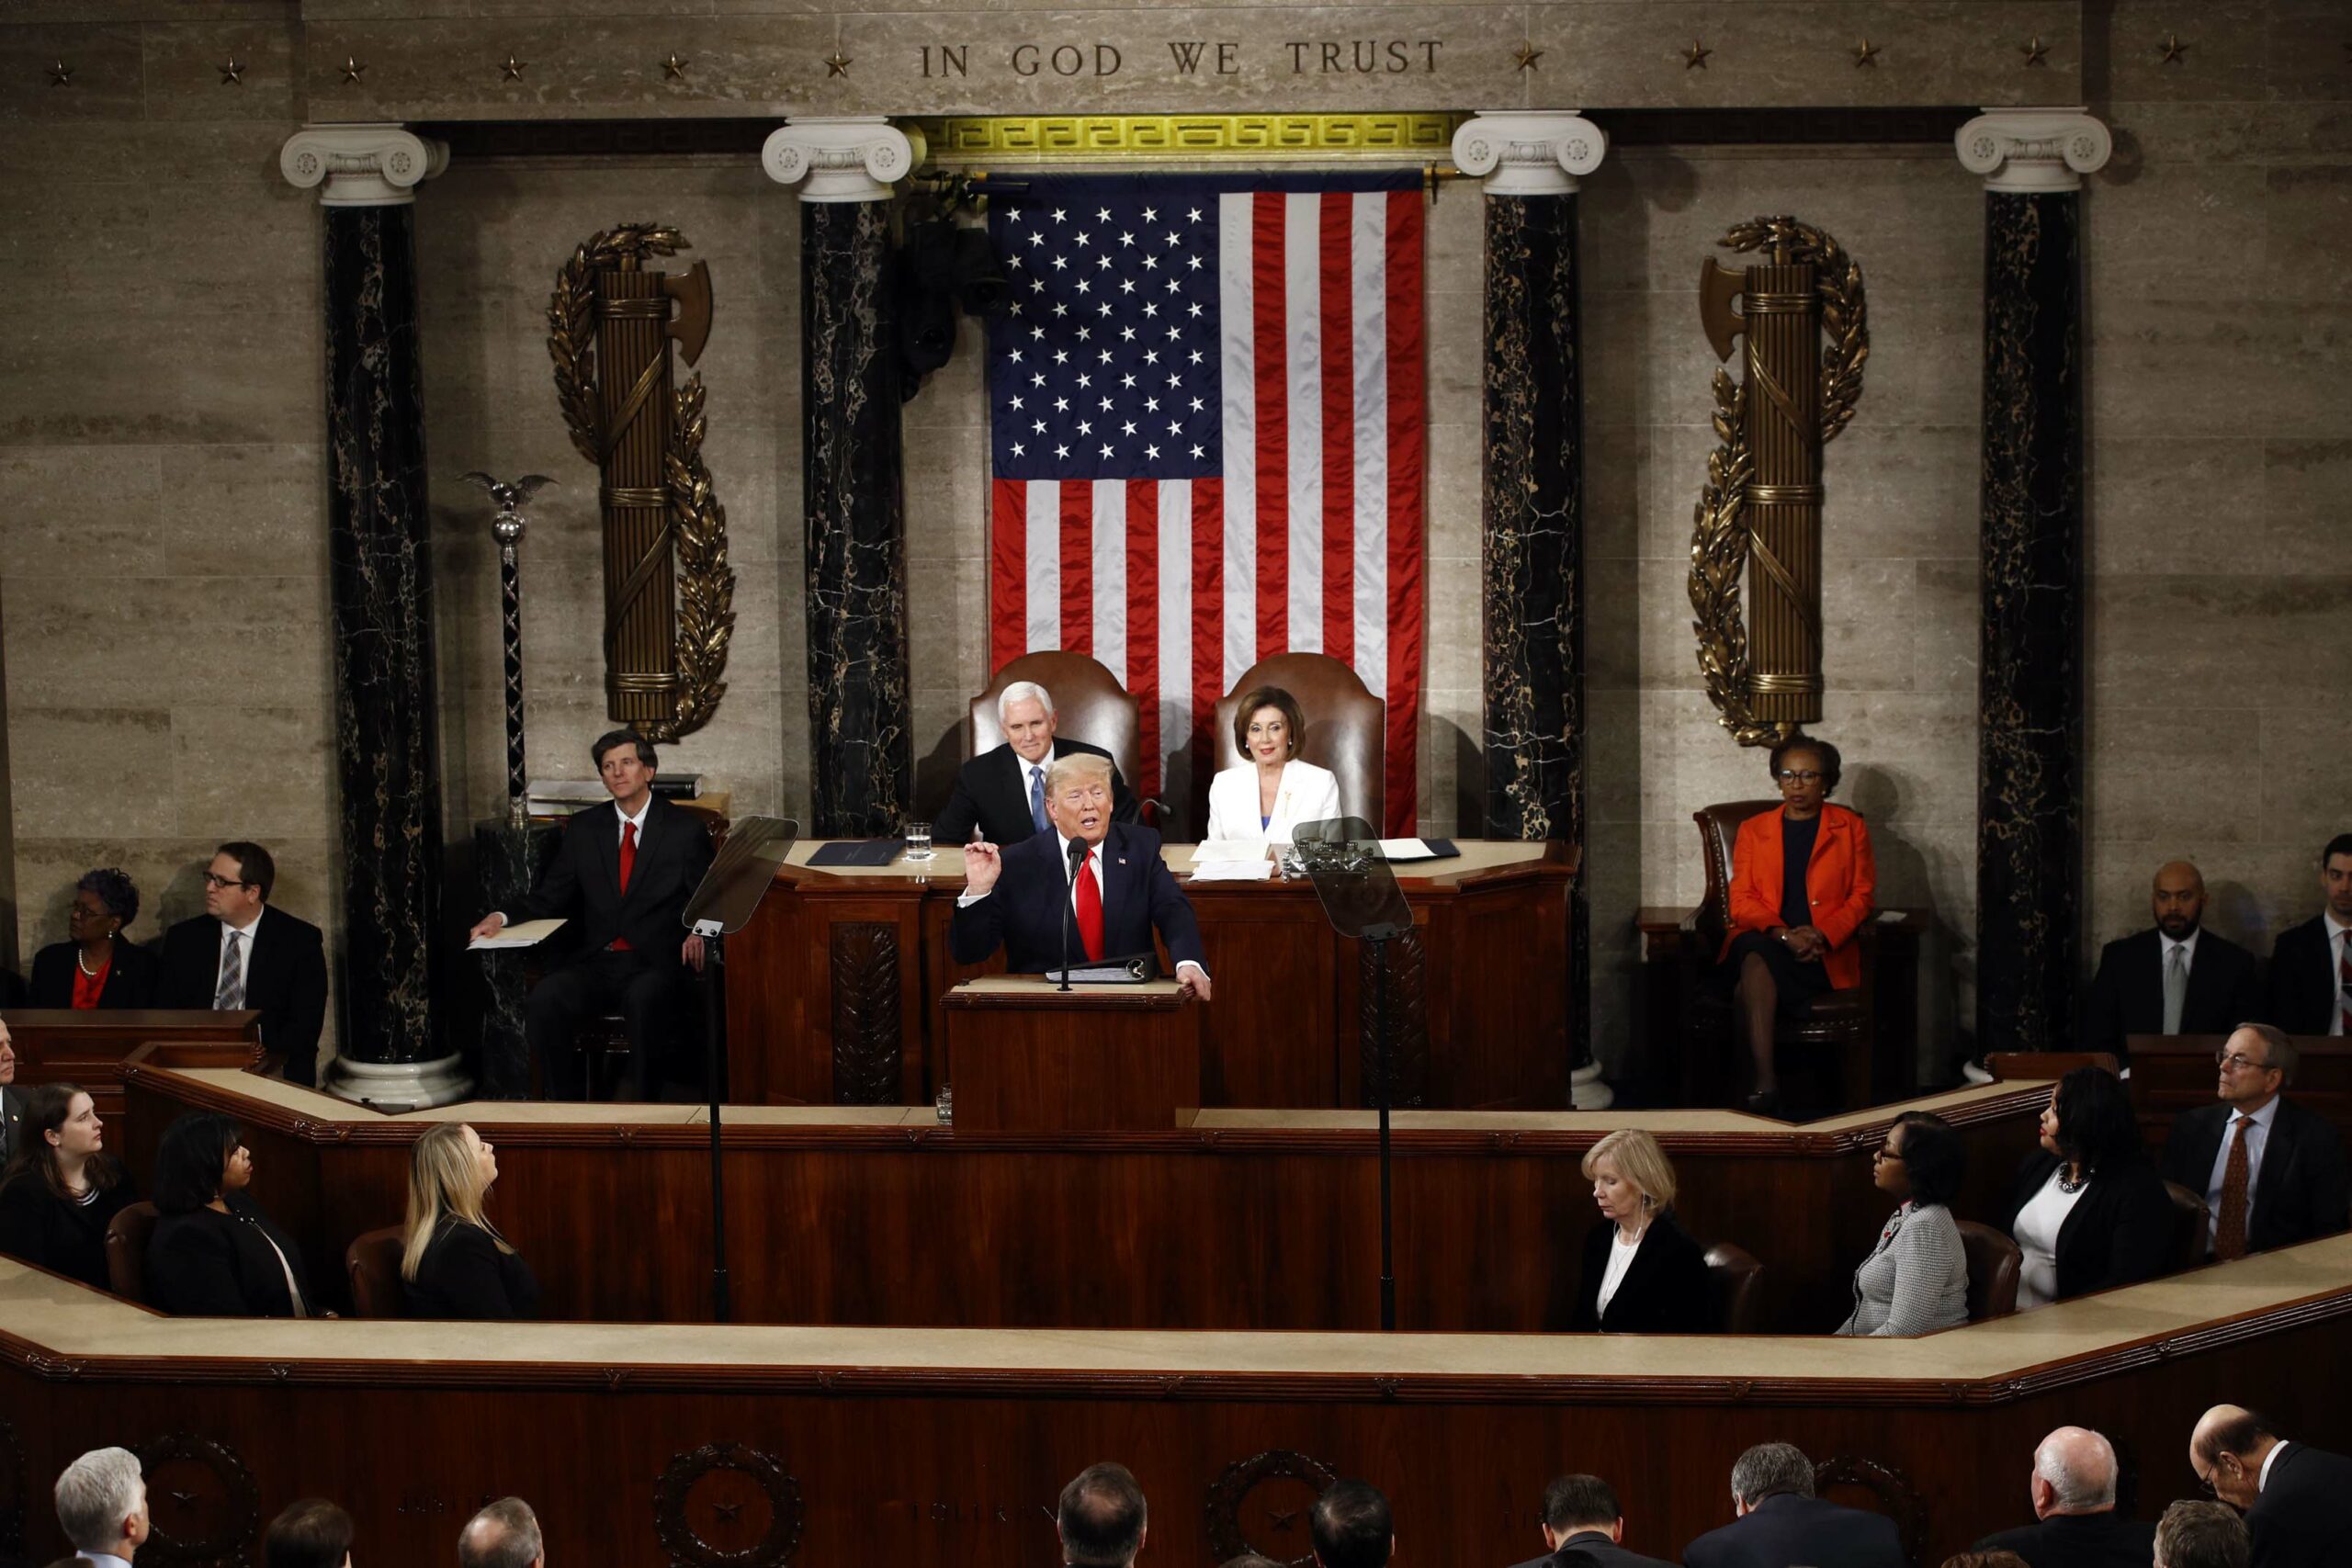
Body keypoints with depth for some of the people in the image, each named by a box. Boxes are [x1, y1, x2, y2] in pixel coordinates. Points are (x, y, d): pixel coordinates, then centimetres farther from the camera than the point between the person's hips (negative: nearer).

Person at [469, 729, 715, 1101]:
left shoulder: (684, 831, 8)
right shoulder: (583, 830, 17)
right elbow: (549, 898, 16)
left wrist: (698, 933, -17)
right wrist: (502, 917, -3)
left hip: (656, 964, -3)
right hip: (597, 964, 3)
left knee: (642, 999, -39)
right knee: (544, 998, -29)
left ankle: (635, 1100, -31)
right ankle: (566, 1108, -20)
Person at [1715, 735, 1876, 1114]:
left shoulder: (1850, 828, 16)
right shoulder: (1753, 830, 19)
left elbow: (1861, 896, 8)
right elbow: (1741, 901, 8)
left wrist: (1823, 935, -12)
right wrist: (1782, 933, -12)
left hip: (1822, 954, -2)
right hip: (1763, 942, 2)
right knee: (1757, 955, -38)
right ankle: (1765, 1083, -46)